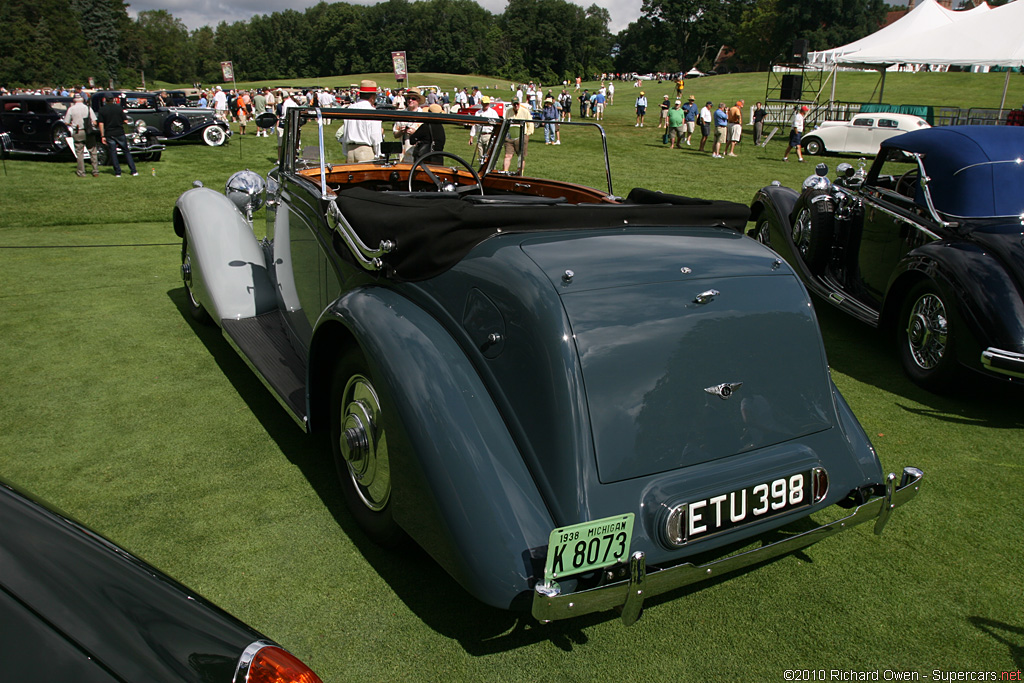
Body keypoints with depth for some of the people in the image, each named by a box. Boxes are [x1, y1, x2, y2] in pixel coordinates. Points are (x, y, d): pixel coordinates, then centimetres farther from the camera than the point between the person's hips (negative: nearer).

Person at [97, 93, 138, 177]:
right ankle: (133, 171, 3)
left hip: (109, 134, 0)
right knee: (127, 152, 8)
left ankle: (117, 172, 4)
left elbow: (101, 124, -6)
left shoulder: (101, 110, -2)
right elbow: (125, 121, -3)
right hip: (120, 132, 0)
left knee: (113, 153, 6)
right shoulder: (118, 108, -2)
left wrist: (102, 136, -2)